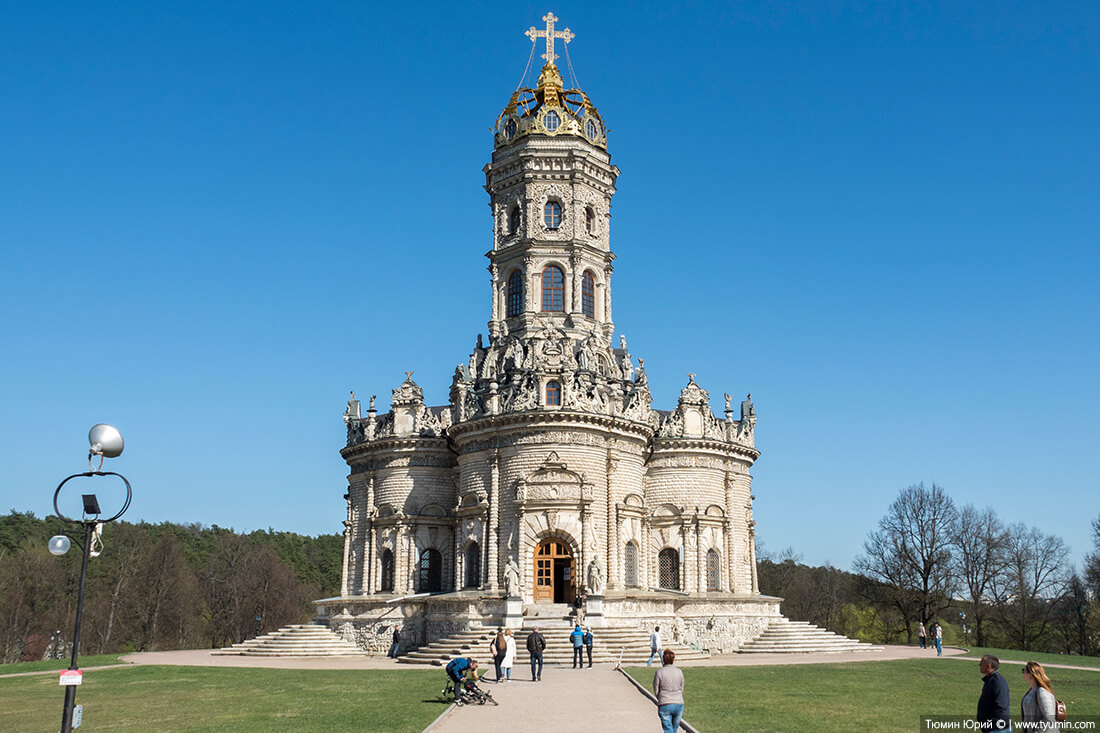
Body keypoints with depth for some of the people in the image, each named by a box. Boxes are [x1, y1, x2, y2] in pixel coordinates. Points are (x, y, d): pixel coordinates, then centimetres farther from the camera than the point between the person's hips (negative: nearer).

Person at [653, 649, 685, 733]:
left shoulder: (659, 672, -10)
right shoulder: (679, 672, 0)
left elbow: (656, 691, -2)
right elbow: (681, 689, 8)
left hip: (665, 706, -4)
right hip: (679, 704, 4)